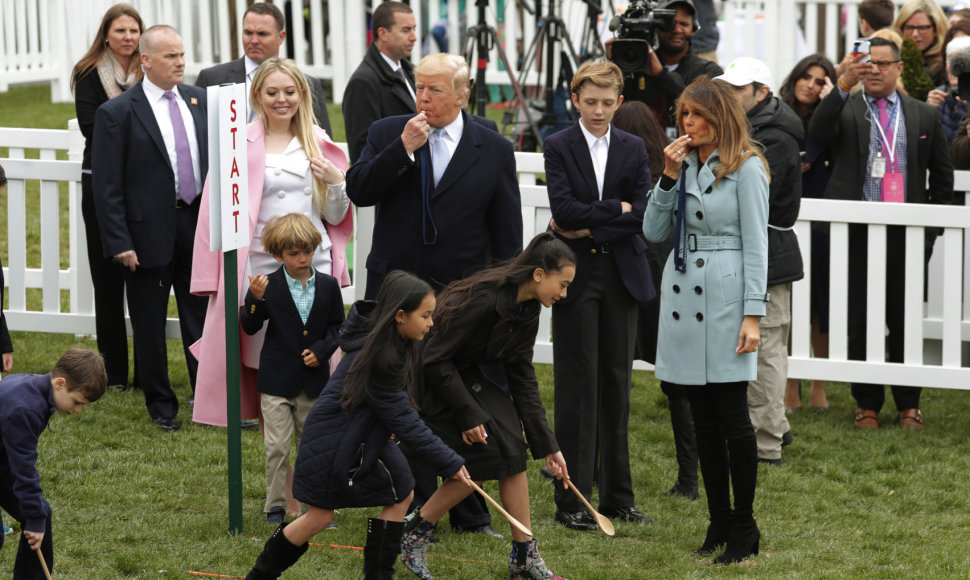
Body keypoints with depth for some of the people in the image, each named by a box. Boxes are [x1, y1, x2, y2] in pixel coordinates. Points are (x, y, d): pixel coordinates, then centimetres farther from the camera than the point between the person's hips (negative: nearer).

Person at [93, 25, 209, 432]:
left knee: (201, 318, 9)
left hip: (198, 225, 4)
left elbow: (215, 159, 13)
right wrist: (119, 242, -14)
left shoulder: (199, 100, 7)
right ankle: (161, 406, 20)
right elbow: (107, 185, -9)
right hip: (150, 231, -4)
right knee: (150, 325, 7)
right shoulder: (117, 113, -8)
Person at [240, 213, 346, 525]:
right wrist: (256, 300, -22)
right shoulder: (268, 286, -6)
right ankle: (275, 507, 7)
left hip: (314, 379, 2)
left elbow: (337, 325, 10)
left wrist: (321, 350, -7)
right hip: (277, 380, -2)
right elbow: (250, 327, -5)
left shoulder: (328, 285, 2)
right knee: (277, 447, -3)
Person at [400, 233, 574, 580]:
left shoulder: (527, 311, -4)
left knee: (511, 452, -5)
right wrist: (468, 414, -22)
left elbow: (522, 379, 1)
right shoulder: (485, 300, -30)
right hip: (439, 382, -8)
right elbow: (436, 358, -27)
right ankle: (413, 531, 6)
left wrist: (547, 446, -1)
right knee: (477, 468, -13)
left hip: (480, 378, 8)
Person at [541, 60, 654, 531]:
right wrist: (615, 209, -7)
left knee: (617, 384, 7)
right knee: (577, 386, -4)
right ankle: (571, 500, 0)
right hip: (576, 275, -3)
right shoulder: (557, 148, 0)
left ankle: (617, 495, 14)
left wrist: (589, 227, -9)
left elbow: (642, 215, -2)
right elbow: (565, 209, -13)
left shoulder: (633, 149, 9)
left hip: (622, 275, 3)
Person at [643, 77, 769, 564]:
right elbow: (653, 231, 9)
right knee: (703, 418, 9)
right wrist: (669, 177, -3)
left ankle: (744, 528, 5)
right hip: (683, 288, 6)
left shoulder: (745, 168, -5)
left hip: (725, 293, -6)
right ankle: (719, 522, 16)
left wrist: (752, 315, -13)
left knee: (732, 416, -3)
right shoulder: (684, 163, 13)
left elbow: (755, 245, -8)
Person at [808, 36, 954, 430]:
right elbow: (817, 133, -17)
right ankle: (867, 405, 13)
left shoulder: (924, 116, 11)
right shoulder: (844, 109, 6)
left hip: (905, 234, 1)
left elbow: (943, 176, 15)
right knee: (859, 321, 3)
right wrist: (843, 85, -25)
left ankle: (908, 405, 14)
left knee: (905, 321, 4)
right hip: (856, 233, -1)